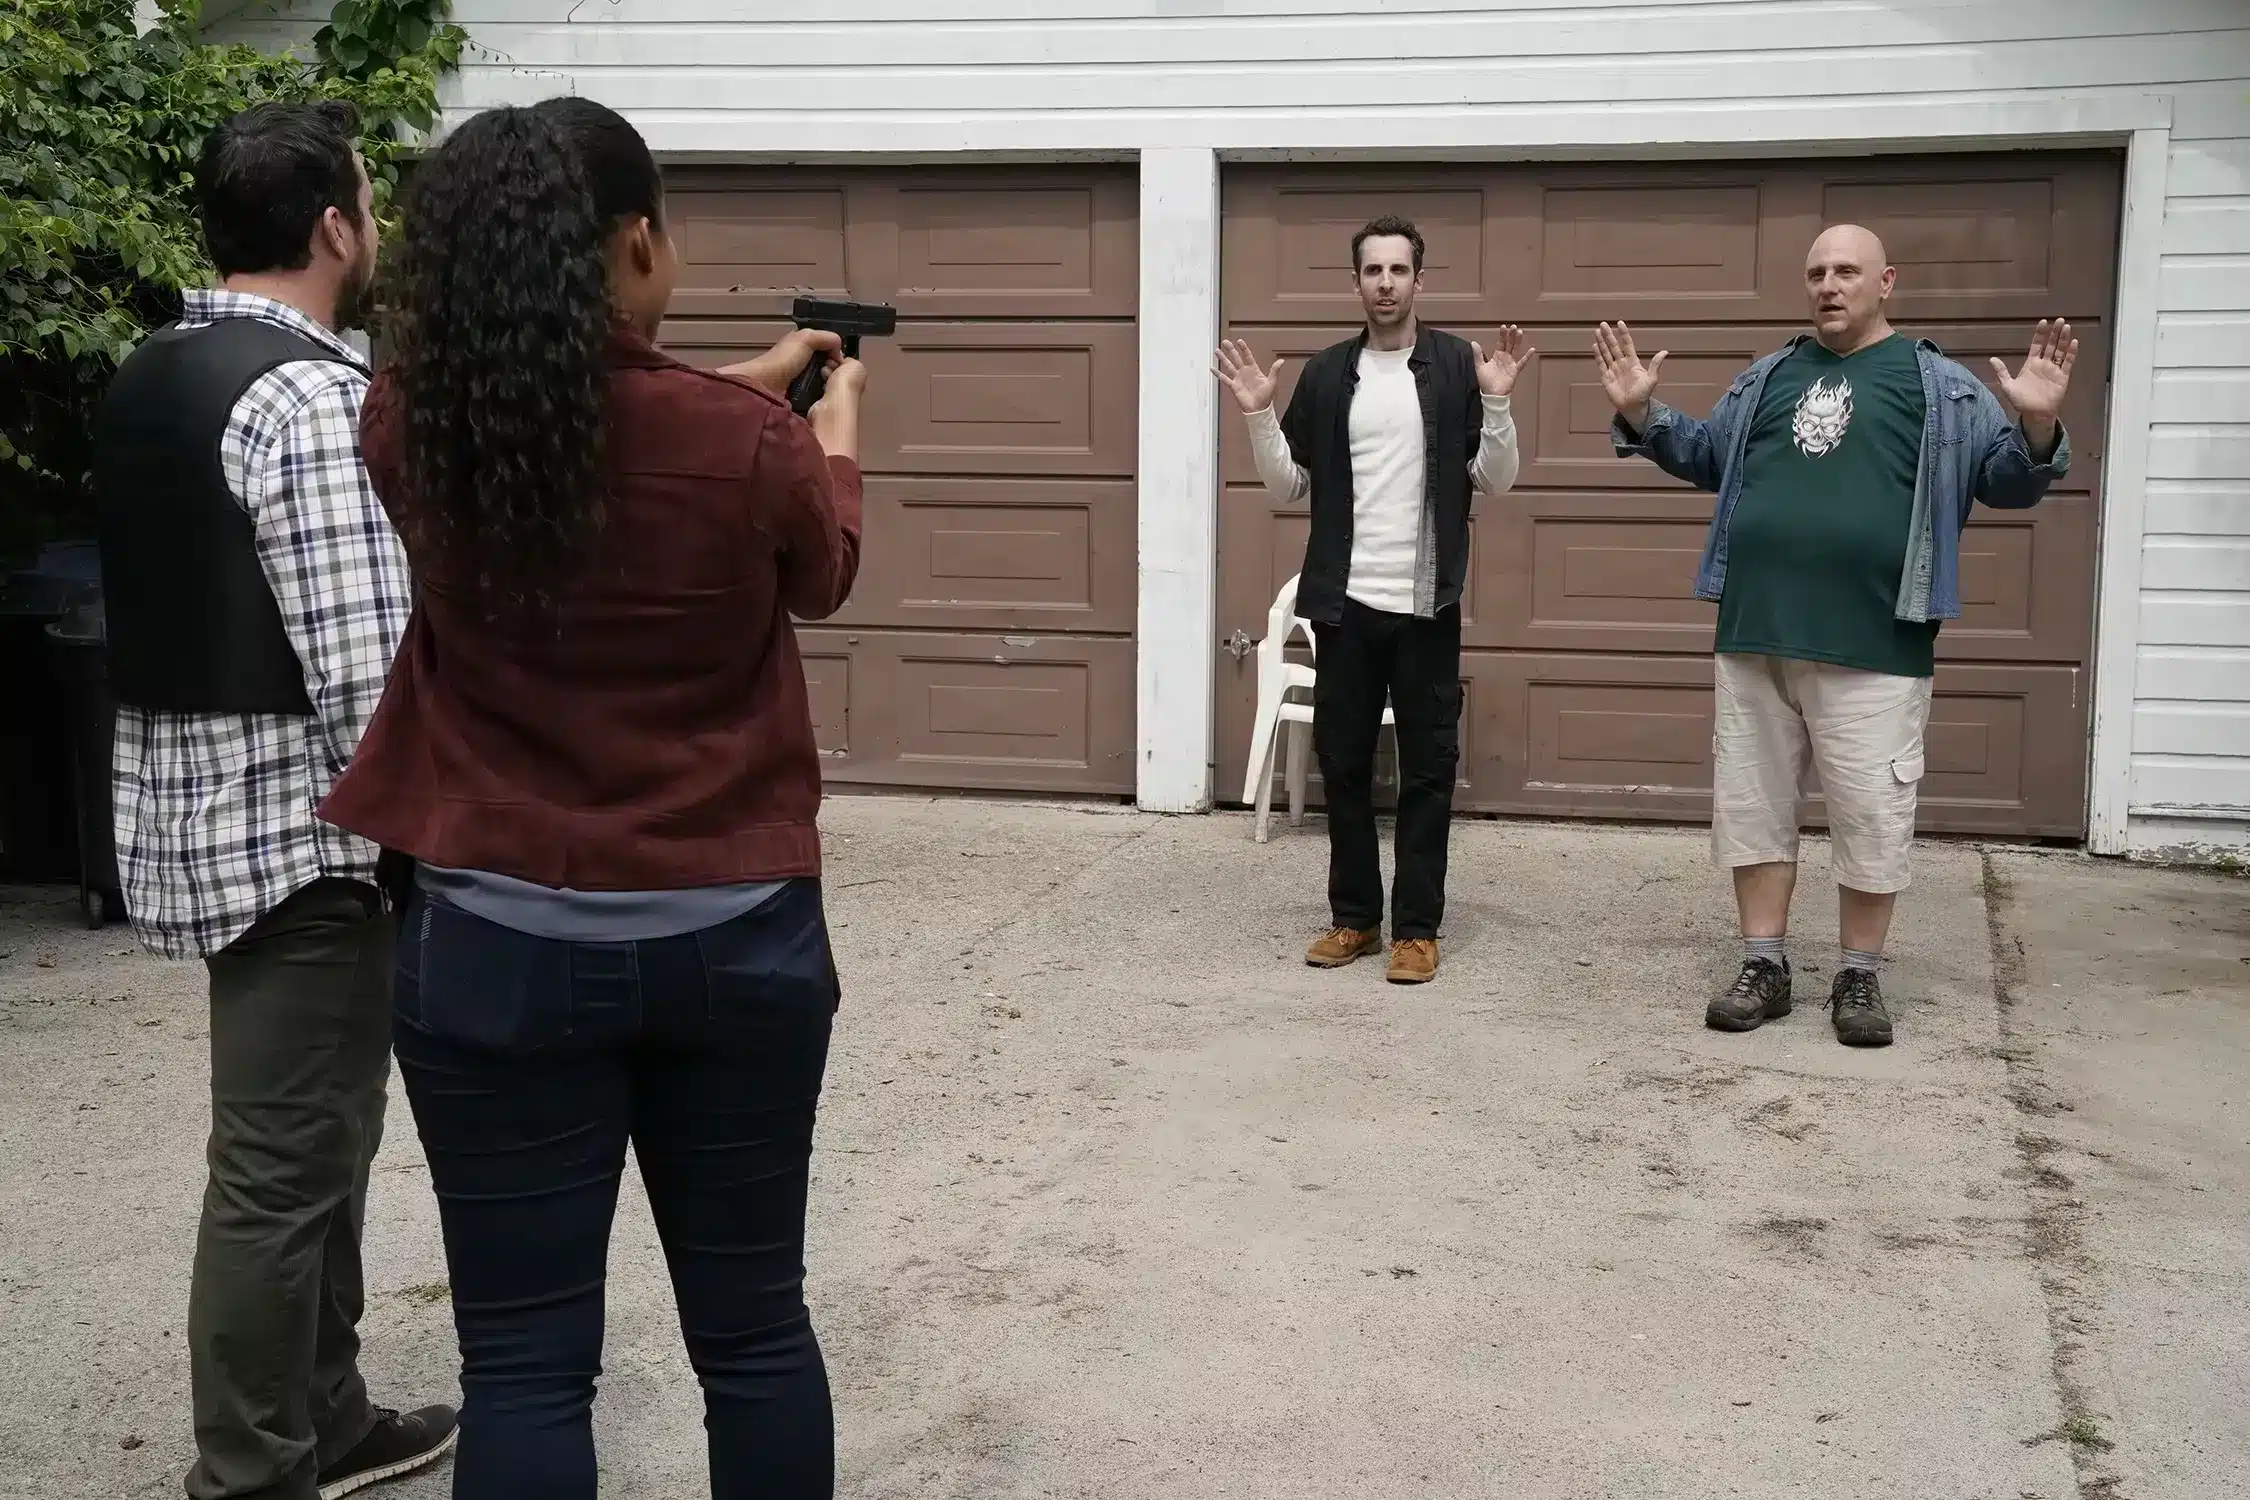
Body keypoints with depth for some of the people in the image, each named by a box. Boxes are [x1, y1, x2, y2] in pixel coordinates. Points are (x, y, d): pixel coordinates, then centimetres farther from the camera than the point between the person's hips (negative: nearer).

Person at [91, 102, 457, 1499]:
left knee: (309, 1135, 20)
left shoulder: (152, 375, 11)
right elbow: (363, 673, -23)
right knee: (284, 1165, 1)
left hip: (199, 802, 10)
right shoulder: (307, 396, -19)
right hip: (295, 824, -10)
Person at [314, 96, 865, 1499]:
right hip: (739, 935, 0)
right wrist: (834, 413, 28)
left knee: (527, 1363, 8)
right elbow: (823, 578, 9)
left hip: (499, 944, 1)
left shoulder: (414, 425, -7)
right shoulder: (747, 442, -14)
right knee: (753, 1330, 15)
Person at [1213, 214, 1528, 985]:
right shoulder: (1326, 372, 7)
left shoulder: (1456, 365, 1)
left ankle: (1417, 927, 10)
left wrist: (1496, 403, -16)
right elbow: (1288, 486, 7)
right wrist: (1259, 414, -6)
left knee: (1427, 769, 2)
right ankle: (1354, 916, 20)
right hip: (1345, 602, 2)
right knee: (1343, 762, 8)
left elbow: (1494, 480, -2)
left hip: (1426, 605, -2)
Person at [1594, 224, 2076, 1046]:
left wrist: (2037, 426, -19)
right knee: (1752, 805, 8)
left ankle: (1859, 977, 15)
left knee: (1871, 817, 1)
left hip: (1872, 648, -3)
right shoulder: (1766, 377, 14)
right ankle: (1764, 965, 19)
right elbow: (1705, 457, 22)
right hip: (1755, 636, 4)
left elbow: (2006, 481, 1)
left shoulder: (1941, 387, 3)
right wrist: (1641, 413, 8)